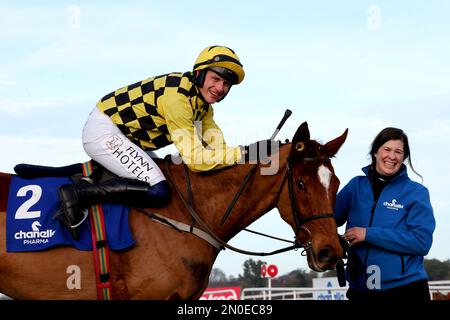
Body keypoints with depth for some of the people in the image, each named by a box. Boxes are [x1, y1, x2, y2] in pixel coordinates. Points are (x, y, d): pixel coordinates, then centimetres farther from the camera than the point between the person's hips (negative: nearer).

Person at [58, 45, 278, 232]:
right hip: (103, 131, -10)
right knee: (157, 191, -23)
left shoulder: (203, 101, 5)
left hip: (126, 137, 11)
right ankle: (77, 194, -19)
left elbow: (216, 145, -1)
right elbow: (195, 158, -29)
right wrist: (246, 153, -31)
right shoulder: (177, 97, -26)